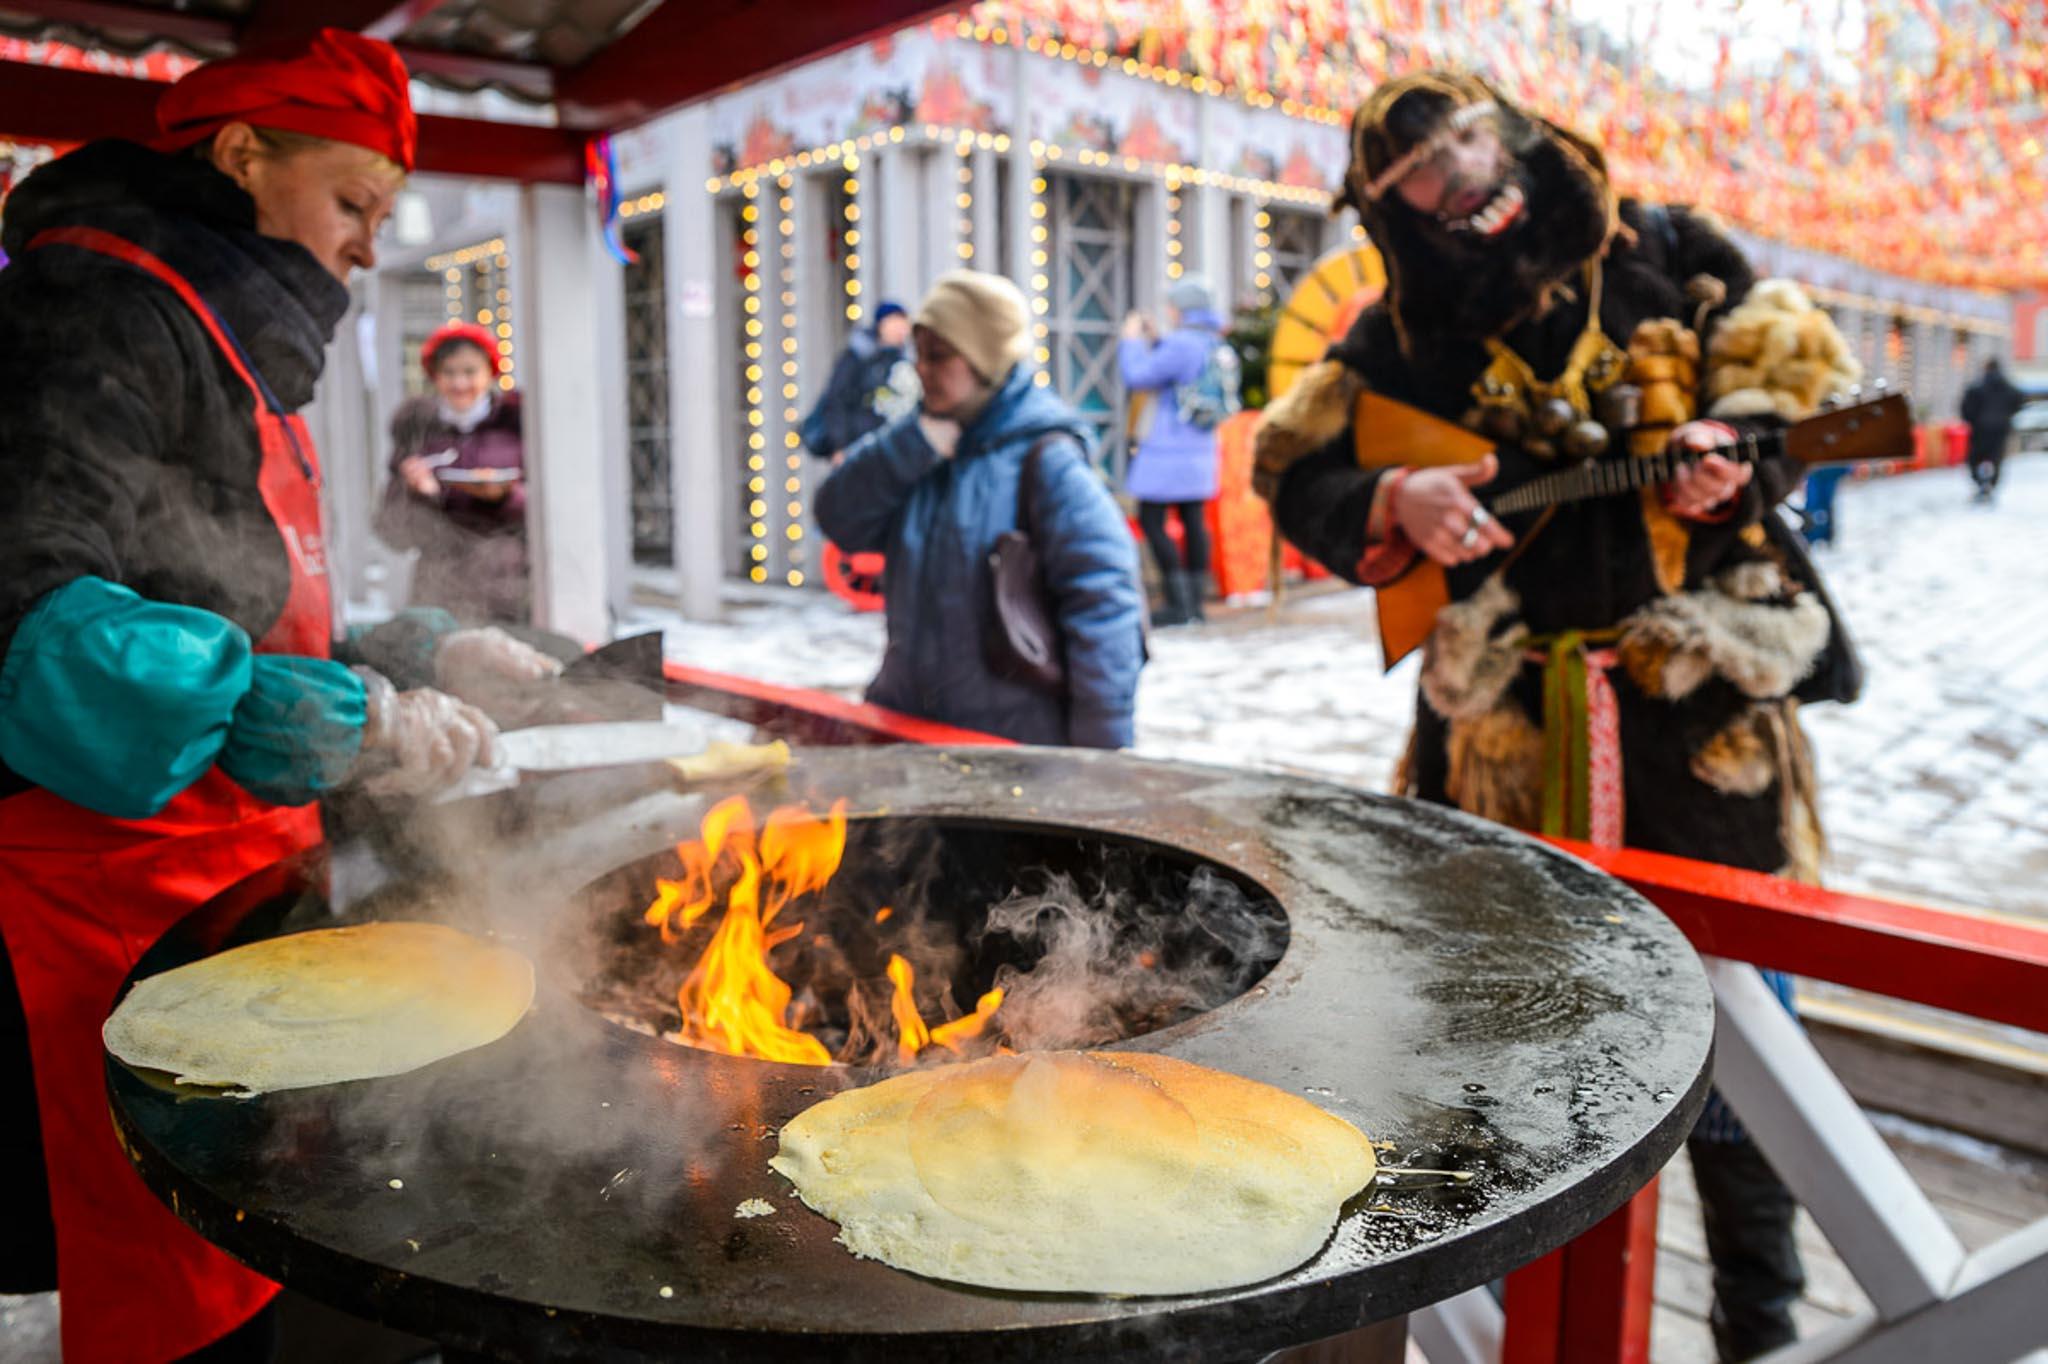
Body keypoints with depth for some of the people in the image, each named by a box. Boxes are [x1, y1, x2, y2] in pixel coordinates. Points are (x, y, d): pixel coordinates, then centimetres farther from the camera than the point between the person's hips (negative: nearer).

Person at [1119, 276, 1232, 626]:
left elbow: (1137, 378, -14)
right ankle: (1195, 602, 12)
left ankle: (1178, 604, -7)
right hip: (1198, 449, 9)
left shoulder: (1181, 344, -17)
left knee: (1151, 521, -5)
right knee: (1192, 520, 9)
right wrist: (1151, 342, 23)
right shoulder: (1215, 345, 12)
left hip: (1168, 452, -9)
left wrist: (1131, 340, 1)